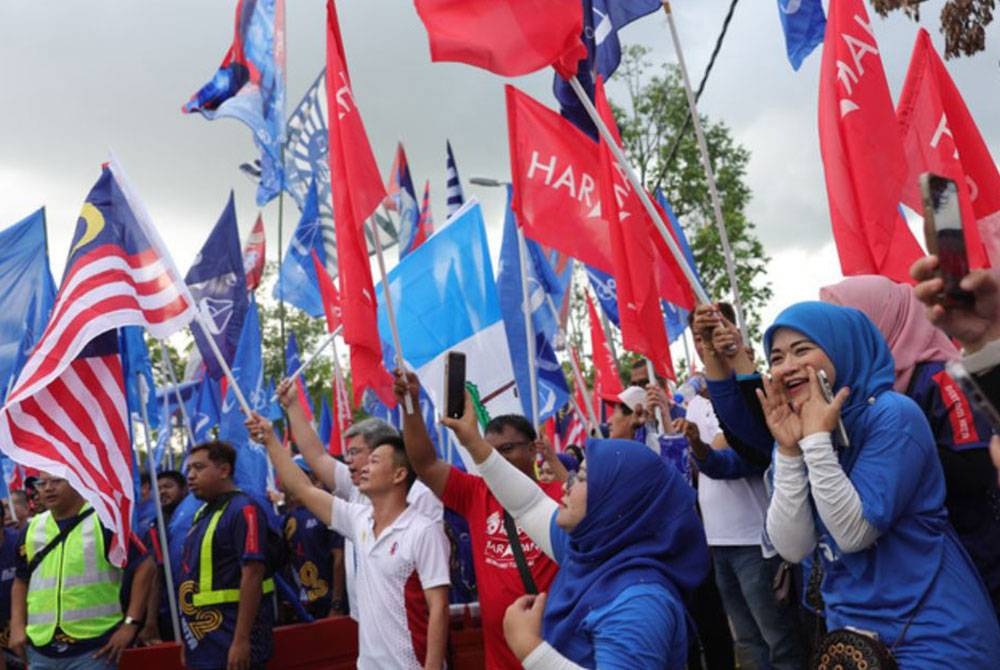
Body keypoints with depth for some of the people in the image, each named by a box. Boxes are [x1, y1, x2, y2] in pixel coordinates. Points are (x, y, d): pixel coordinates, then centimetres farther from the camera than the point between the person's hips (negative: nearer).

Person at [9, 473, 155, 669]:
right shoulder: (31, 530, 9)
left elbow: (144, 566, -9)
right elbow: (21, 581, 20)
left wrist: (131, 623, -12)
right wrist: (17, 626, 5)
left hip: (94, 648, -5)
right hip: (40, 649, 6)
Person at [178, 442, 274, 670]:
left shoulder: (243, 510, -15)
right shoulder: (202, 513, 12)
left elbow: (253, 576, -21)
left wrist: (241, 641, -23)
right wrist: (187, 640, 17)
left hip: (230, 643, -8)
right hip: (202, 642, 8)